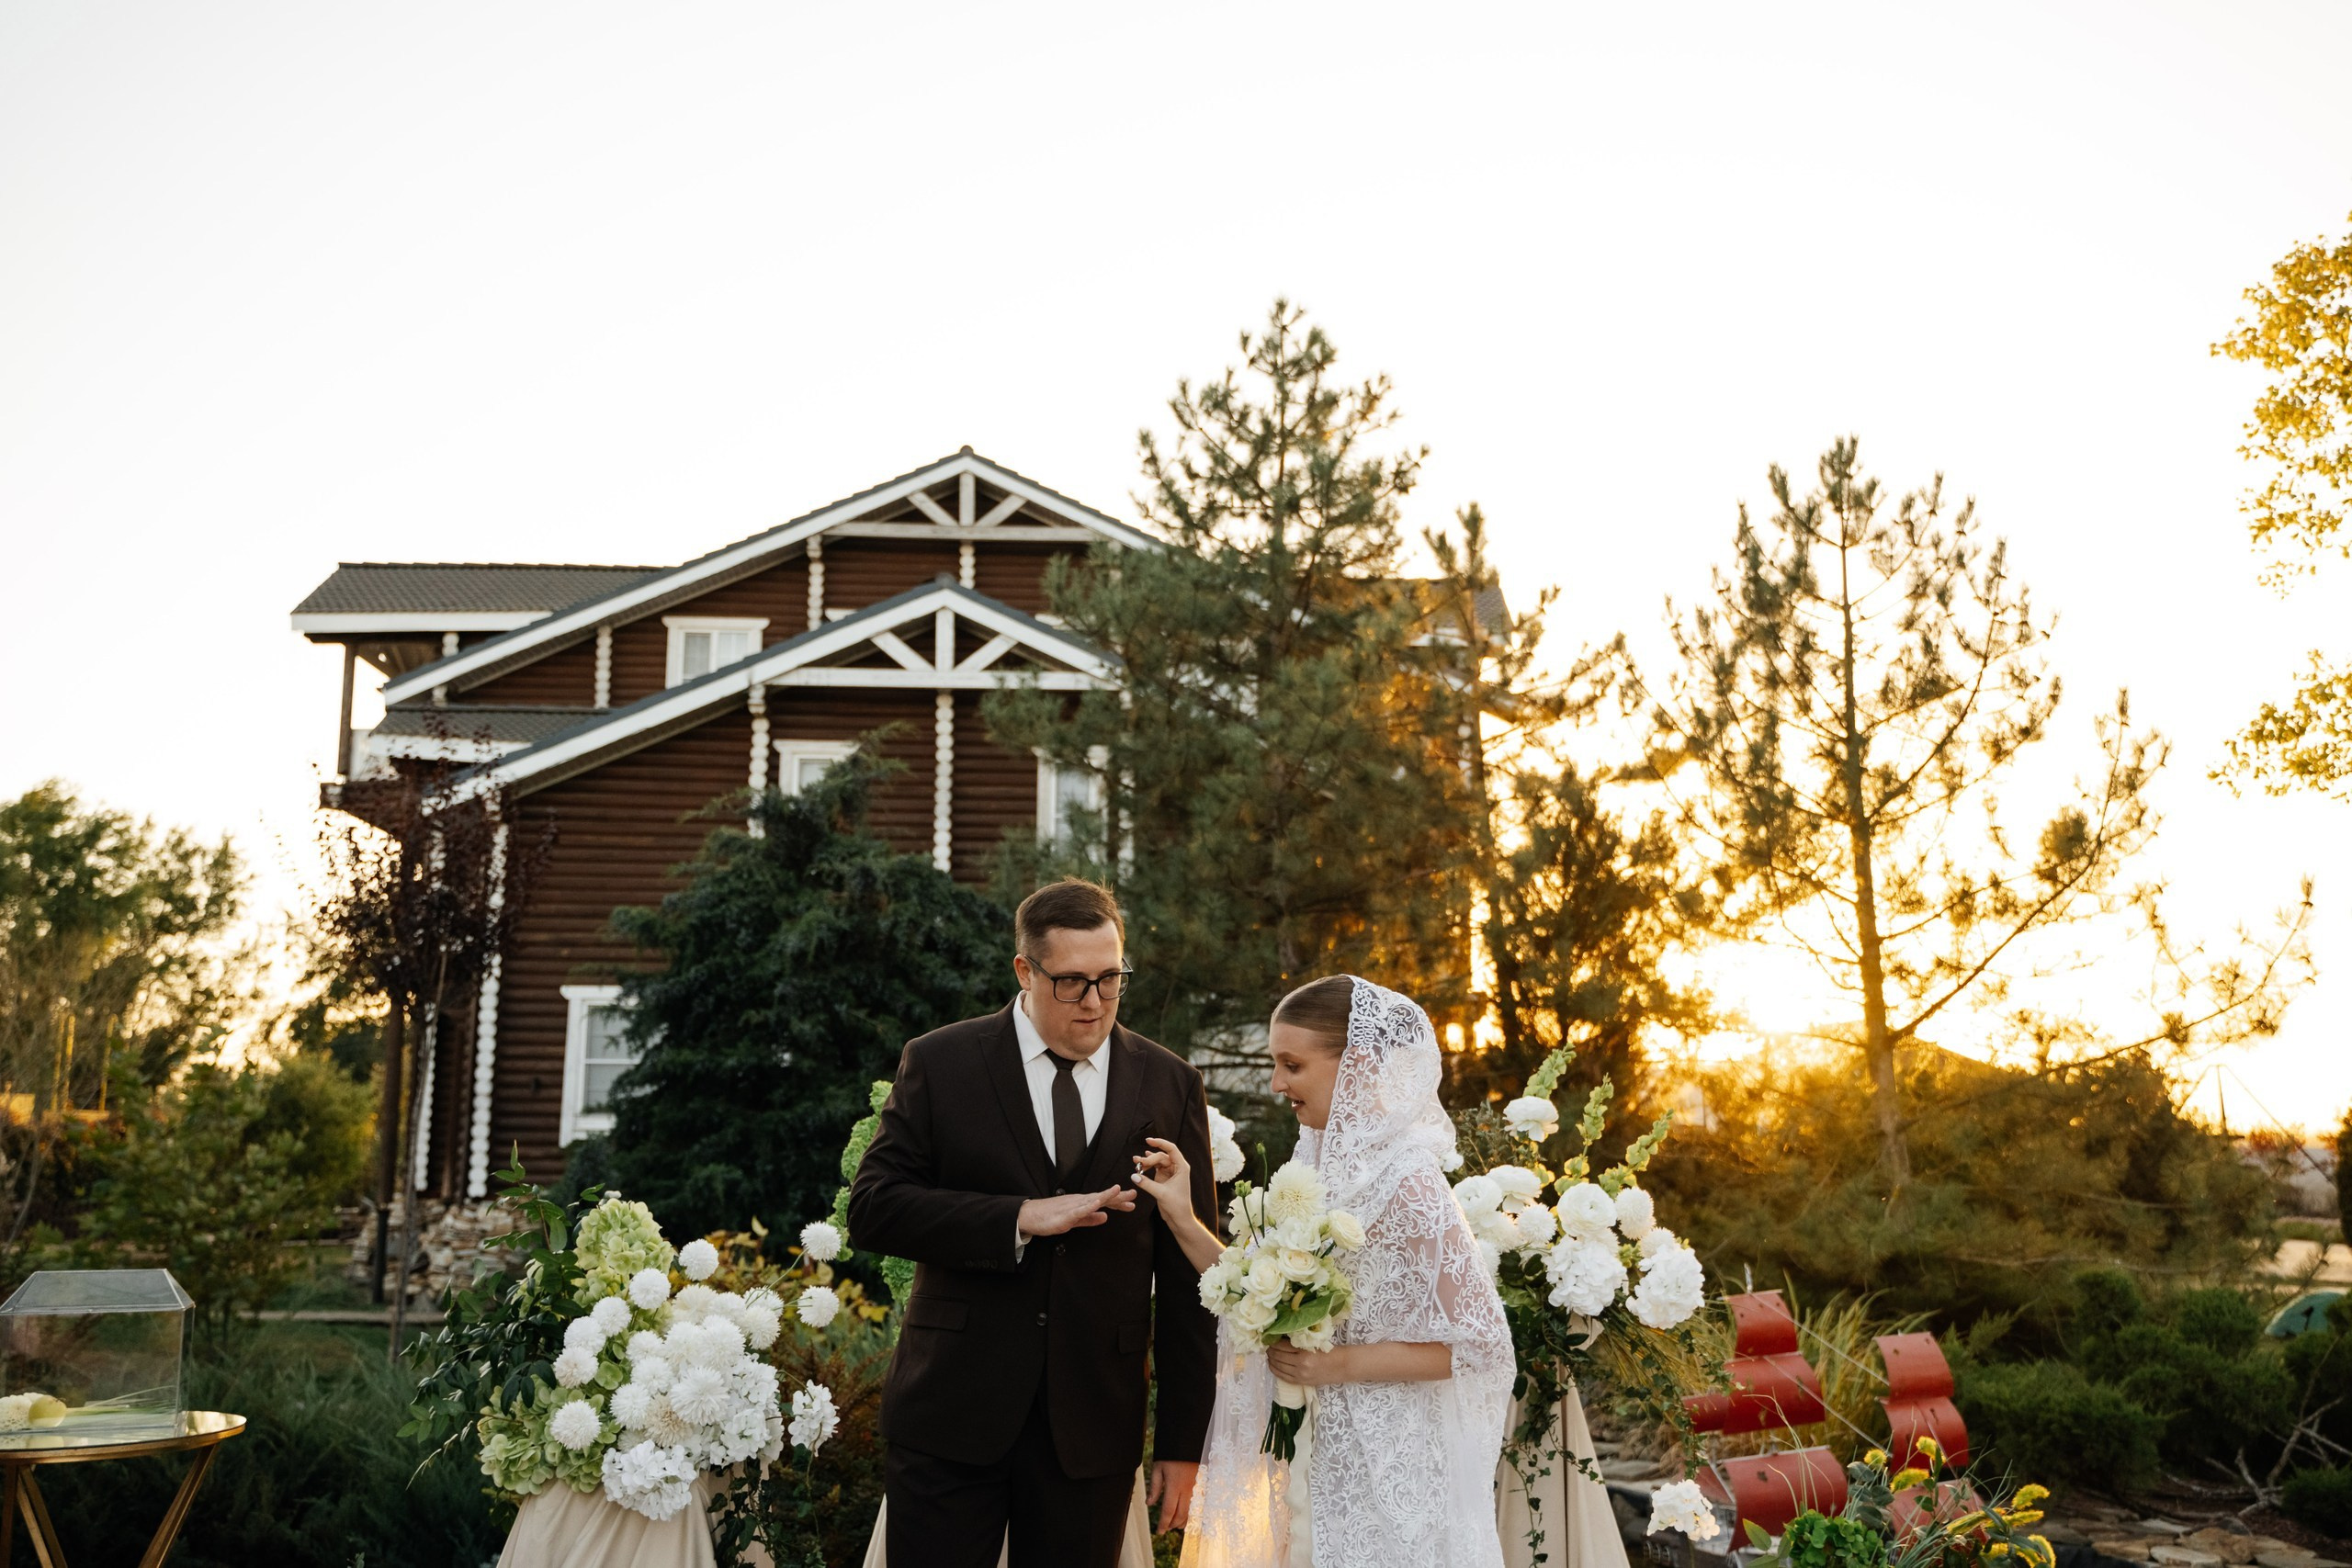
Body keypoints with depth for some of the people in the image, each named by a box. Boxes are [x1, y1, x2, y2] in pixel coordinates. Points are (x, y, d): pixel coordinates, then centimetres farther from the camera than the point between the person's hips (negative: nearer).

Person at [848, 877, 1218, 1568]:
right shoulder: (940, 1063, -1)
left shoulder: (1170, 1084, 3)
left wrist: (1183, 1441, 3)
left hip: (1093, 1426, 1)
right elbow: (872, 1207, -7)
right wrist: (1019, 1219, -19)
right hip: (952, 1412, -1)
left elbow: (1186, 1274, 4)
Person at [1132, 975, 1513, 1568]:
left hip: (1380, 1471, -7)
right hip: (1316, 1455, 7)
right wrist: (1183, 1221, -3)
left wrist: (1341, 1365, -21)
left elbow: (1481, 1341, -18)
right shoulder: (1324, 1165, 2)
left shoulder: (1404, 1182, -20)